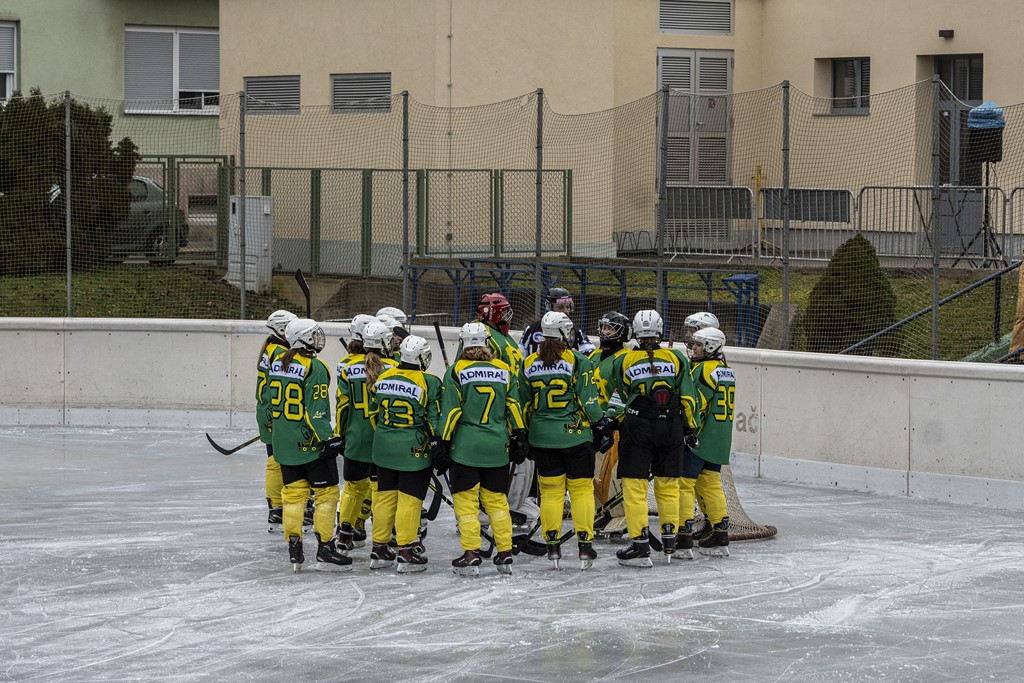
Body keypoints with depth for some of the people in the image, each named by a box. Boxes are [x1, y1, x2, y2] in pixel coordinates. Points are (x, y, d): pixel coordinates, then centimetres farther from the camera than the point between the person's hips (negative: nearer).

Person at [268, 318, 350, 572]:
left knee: (293, 493, 12)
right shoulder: (315, 368, -16)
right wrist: (327, 439, -15)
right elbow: (316, 411, -19)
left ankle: (294, 550, 9)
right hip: (309, 443, -7)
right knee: (326, 492, 2)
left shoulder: (278, 363, 7)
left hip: (284, 444, 7)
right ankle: (325, 551, 1)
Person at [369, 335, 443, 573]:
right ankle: (406, 552, 0)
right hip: (414, 450, -5)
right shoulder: (430, 383, -12)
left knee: (385, 496, 14)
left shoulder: (383, 377, 4)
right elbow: (434, 420, -10)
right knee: (410, 498, 0)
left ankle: (379, 549, 19)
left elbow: (373, 412, 12)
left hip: (384, 447, 5)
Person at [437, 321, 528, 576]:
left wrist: (442, 443, -2)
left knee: (466, 500, 2)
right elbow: (513, 407, 6)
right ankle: (505, 554, 11)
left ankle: (471, 555, -3)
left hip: (465, 447, -4)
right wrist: (519, 438, 12)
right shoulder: (504, 370, 6)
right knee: (496, 499, 13)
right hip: (497, 448, 4)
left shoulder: (456, 371, -5)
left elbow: (450, 411, -7)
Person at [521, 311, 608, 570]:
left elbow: (524, 403, 9)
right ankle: (585, 545, 3)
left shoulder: (529, 364, 3)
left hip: (542, 437, 3)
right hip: (575, 434, -3)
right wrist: (600, 424, 1)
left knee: (550, 490, 9)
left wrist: (524, 434, 18)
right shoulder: (577, 361, -9)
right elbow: (588, 400, -10)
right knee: (581, 488, 5)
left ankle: (553, 546, 8)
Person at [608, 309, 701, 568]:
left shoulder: (623, 362, -3)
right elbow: (688, 397, 2)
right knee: (668, 484, 15)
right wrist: (691, 427, 13)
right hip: (671, 428, 2)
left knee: (634, 485, 1)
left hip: (637, 429, -2)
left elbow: (625, 395, 10)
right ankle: (670, 540, 23)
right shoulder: (677, 359, 0)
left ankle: (640, 544, -4)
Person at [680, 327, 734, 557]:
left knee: (684, 483, -6)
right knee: (711, 484, 14)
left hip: (700, 439, -9)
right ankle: (720, 537, 13)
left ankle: (684, 537, -10)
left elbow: (696, 406, -19)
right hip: (720, 441, 9)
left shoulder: (705, 369, -14)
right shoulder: (727, 370, 15)